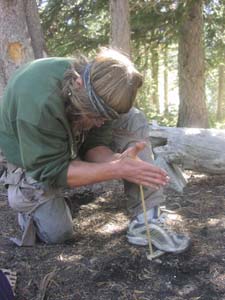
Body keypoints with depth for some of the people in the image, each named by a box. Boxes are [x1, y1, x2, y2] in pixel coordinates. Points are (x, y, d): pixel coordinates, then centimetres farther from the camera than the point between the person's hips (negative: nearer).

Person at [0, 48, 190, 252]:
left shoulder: (103, 88, -21)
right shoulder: (40, 101, -41)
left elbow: (95, 144, -17)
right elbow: (51, 171, -35)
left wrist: (118, 160, -40)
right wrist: (117, 170, -42)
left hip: (73, 140, 5)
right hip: (34, 160, -4)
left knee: (133, 120, -18)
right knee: (57, 233, -11)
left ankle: (145, 221, -17)